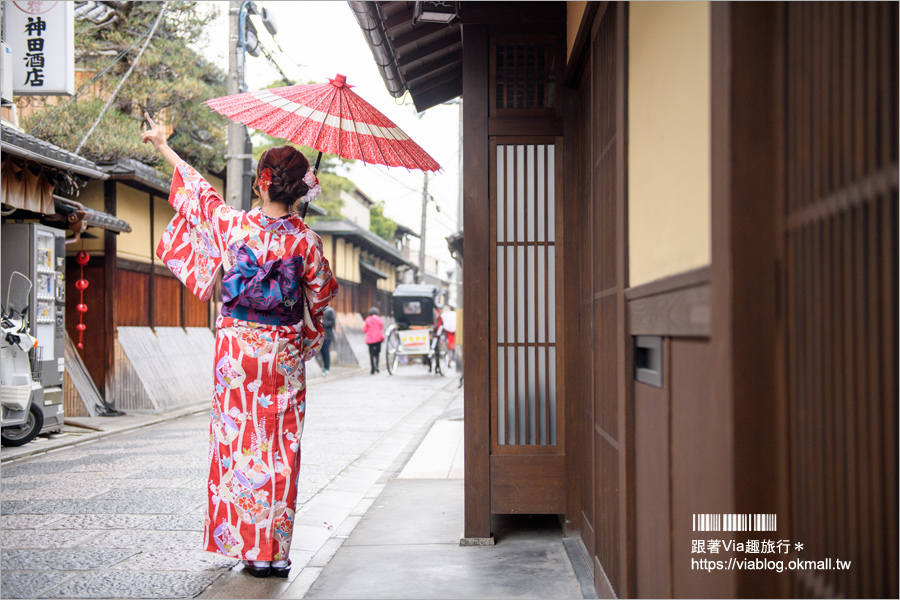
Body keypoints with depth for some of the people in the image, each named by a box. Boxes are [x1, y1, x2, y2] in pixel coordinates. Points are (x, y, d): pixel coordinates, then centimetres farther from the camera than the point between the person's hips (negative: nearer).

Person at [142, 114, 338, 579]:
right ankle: (276, 551, 7)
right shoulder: (306, 240, -7)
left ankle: (248, 546, 13)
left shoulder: (234, 224, -7)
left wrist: (162, 146, 24)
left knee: (240, 439, 8)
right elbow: (320, 296, 3)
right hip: (284, 349, 0)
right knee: (281, 446, 4)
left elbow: (198, 189, 9)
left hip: (238, 343, 0)